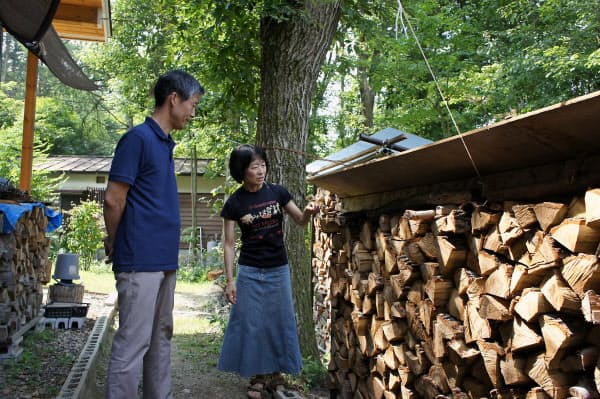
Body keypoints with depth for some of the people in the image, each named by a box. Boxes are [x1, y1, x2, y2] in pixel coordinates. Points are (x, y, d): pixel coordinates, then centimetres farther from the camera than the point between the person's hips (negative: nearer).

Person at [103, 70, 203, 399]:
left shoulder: (165, 143, 16)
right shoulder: (138, 138, -11)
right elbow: (114, 200, -13)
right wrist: (114, 242, 1)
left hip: (164, 260, 9)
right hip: (141, 261, -9)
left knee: (161, 339, 15)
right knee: (133, 343, -4)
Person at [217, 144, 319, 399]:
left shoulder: (277, 192, -3)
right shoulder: (234, 203, -7)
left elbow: (300, 221, 6)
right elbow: (229, 243, -4)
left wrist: (308, 212, -17)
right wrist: (229, 279, -8)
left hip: (278, 269, 2)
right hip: (250, 272, -2)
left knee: (279, 322, 7)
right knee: (250, 324, 3)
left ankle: (275, 375, 21)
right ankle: (257, 377, 17)